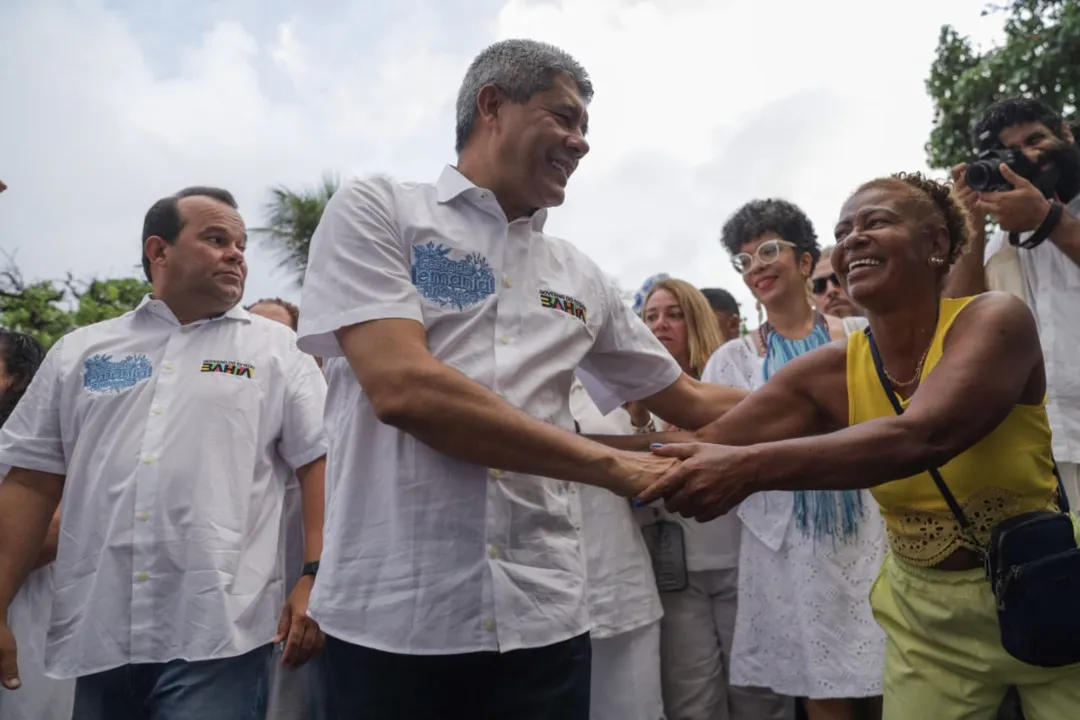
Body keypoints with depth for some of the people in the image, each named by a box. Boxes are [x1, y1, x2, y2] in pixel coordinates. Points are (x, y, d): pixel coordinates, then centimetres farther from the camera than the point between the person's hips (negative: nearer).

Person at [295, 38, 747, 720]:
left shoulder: (579, 277, 10)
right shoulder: (374, 211, -3)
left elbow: (691, 401, 17)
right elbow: (402, 388, -18)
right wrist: (613, 466, -15)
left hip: (541, 614, 4)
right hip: (391, 613, -4)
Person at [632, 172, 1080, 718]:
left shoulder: (995, 319, -19)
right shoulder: (829, 373, -9)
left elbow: (924, 437, -37)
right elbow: (706, 444, -12)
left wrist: (752, 467, -47)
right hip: (926, 612, 3)